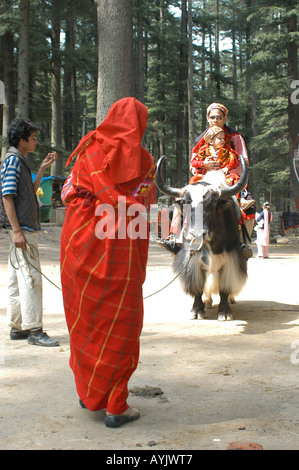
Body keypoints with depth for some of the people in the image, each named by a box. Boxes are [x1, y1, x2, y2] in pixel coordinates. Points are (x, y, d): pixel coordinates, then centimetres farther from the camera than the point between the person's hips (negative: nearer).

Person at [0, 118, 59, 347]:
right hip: (21, 229, -10)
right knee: (30, 278, -10)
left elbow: (31, 191, 27)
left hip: (25, 228, 10)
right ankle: (34, 330, -9)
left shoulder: (20, 161, 19)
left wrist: (43, 168, 20)